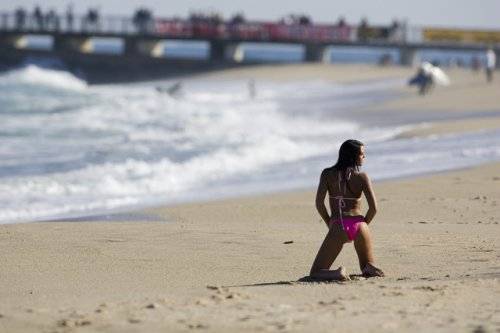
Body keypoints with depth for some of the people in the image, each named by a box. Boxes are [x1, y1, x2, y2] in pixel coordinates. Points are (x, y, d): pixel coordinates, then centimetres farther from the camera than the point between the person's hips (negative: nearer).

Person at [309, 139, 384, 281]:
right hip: (359, 225, 1)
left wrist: (330, 224, 10)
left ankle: (338, 274, -25)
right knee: (368, 266, 25)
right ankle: (371, 269, -10)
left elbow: (319, 204, -3)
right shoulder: (362, 177, 2)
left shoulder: (327, 174, 4)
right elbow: (373, 208, -3)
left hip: (338, 227, -1)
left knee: (315, 273, 5)